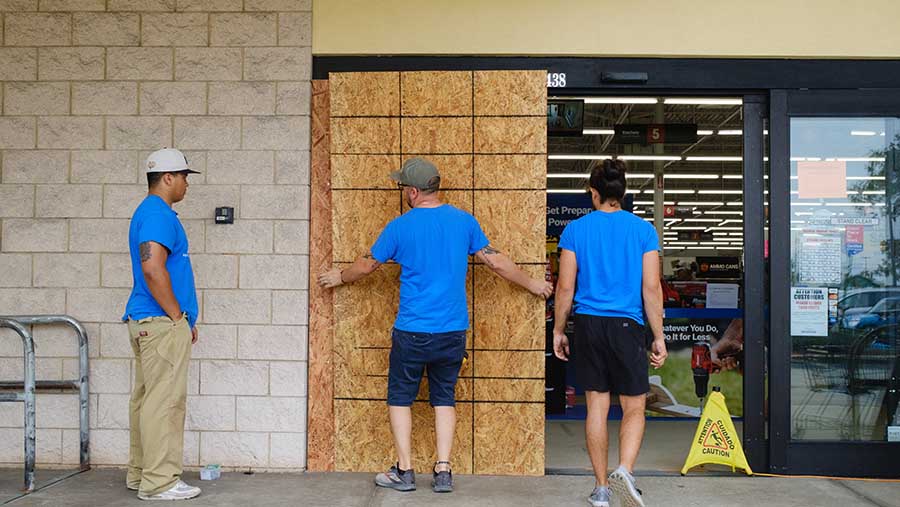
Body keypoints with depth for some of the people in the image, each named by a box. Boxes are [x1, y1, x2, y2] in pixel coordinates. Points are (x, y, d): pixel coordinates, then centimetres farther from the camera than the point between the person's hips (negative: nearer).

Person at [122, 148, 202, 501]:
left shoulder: (151, 212, 19)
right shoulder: (157, 214, -14)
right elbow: (153, 269, -25)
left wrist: (182, 318, 21)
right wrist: (178, 316, -16)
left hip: (146, 321, 11)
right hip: (162, 322, -11)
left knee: (147, 398, 14)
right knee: (164, 400, -7)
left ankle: (140, 473, 21)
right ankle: (159, 482, -3)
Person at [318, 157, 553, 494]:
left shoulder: (400, 226, -6)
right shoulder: (464, 221, 1)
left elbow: (367, 265, 7)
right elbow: (497, 262, 6)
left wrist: (340, 277, 28)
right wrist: (532, 284, 20)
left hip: (412, 331, -3)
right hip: (453, 331, 3)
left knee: (400, 397, 11)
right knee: (444, 398, 14)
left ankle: (404, 472, 13)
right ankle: (443, 472, 12)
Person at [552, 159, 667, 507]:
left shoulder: (575, 230, 1)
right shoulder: (643, 230, 0)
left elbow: (565, 287, 0)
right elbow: (651, 289, -3)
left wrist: (558, 331, 10)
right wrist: (659, 337, 4)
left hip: (587, 325, 2)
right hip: (627, 327, -1)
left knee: (596, 407, 9)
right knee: (634, 409, 9)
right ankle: (624, 470, -14)